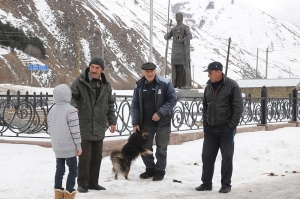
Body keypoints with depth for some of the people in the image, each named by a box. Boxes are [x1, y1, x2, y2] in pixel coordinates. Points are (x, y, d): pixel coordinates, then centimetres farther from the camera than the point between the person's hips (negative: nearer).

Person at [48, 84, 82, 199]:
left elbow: (50, 129, 12)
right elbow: (75, 130, -17)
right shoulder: (70, 110, -16)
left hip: (57, 147, 7)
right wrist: (78, 146, -9)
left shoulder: (52, 110, 7)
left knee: (59, 169, 14)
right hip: (69, 147, -7)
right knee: (73, 170, 2)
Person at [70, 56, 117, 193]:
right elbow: (71, 96, -8)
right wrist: (73, 106, -30)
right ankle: (82, 184, 10)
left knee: (97, 156, 11)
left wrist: (112, 121, 12)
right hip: (84, 126, -5)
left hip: (99, 128, 5)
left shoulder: (106, 85, 9)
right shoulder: (80, 82, -6)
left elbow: (110, 105, 17)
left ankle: (93, 182, 24)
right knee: (85, 157, -3)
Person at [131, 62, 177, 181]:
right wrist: (135, 123, -1)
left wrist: (160, 113, -19)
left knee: (161, 148, 5)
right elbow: (135, 105, 5)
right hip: (146, 123, 4)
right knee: (145, 147, 11)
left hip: (162, 122, -4)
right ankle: (150, 169, 28)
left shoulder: (165, 84, -9)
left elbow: (172, 100, -11)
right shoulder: (139, 86, 2)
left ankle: (160, 171, 17)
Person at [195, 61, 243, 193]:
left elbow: (238, 107, -10)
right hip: (210, 128, 5)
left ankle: (226, 185, 12)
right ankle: (206, 183, 15)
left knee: (227, 157, 3)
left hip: (226, 128, -5)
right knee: (207, 156, 5)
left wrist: (232, 126, -13)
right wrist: (205, 124, 8)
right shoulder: (208, 87, 8)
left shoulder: (232, 86, -9)